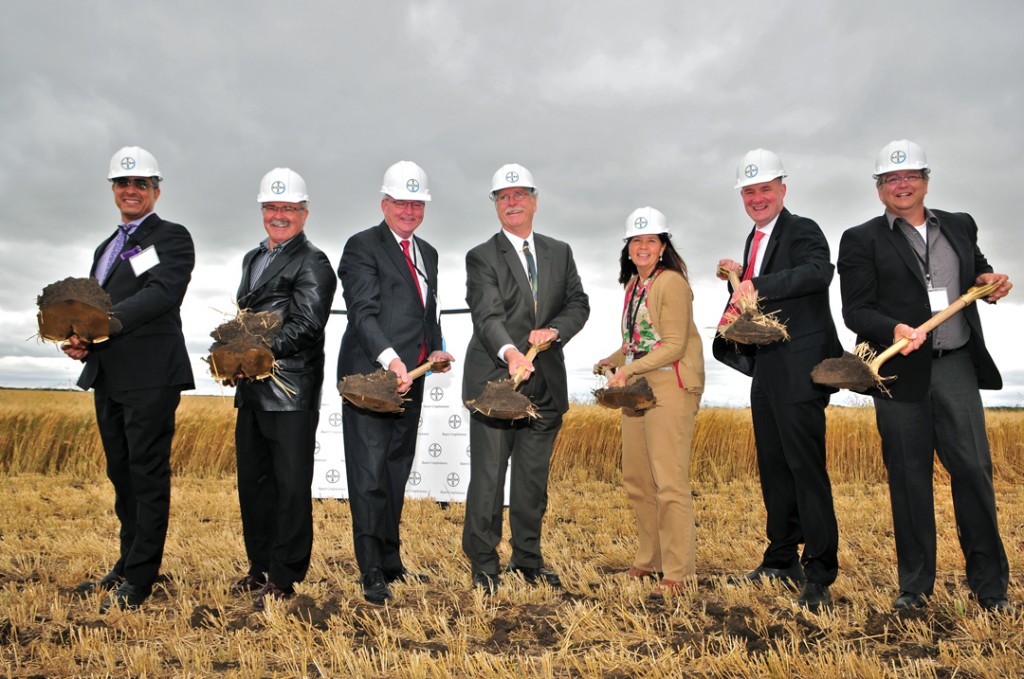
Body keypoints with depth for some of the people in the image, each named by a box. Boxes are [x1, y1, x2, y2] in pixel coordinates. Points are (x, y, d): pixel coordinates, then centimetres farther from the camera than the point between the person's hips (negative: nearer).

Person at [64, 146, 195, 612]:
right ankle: (128, 565, 27)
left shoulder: (172, 238, -1)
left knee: (148, 476, -3)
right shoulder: (106, 248, 24)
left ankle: (139, 579, 4)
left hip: (150, 377, -8)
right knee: (122, 475, 15)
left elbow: (162, 294, -18)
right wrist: (78, 338, -2)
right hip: (108, 377, 8)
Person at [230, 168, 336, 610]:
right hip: (252, 389, 9)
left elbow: (306, 326, -15)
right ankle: (260, 568, 29)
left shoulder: (313, 264, -5)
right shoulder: (253, 258, 20)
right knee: (252, 481, 15)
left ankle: (284, 578, 7)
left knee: (290, 485, -2)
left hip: (291, 394, -8)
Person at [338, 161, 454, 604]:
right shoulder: (362, 246, -3)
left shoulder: (428, 253, 20)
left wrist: (436, 351, 7)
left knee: (397, 471, 12)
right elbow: (363, 312, -15)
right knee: (370, 474, -4)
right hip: (370, 376, -7)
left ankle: (391, 562, 22)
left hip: (411, 378, 7)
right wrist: (390, 359, -27)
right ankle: (372, 573, 2)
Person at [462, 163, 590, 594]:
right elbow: (487, 315, -16)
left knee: (533, 477, 14)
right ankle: (484, 566, 13)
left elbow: (578, 305, 10)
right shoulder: (481, 257, -2)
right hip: (495, 380, -4)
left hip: (545, 385, 4)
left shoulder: (560, 253, 13)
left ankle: (528, 559, 28)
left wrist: (554, 330, -10)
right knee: (488, 478, 0)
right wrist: (509, 352, -35)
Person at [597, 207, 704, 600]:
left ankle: (677, 572, 1)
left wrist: (628, 369, -20)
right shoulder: (633, 284, 16)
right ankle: (650, 560, 23)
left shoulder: (671, 283, -9)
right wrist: (614, 362, 11)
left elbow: (674, 346, -15)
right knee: (635, 479, 11)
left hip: (670, 388, -9)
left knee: (669, 480, -8)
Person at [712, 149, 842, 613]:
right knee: (773, 468, 15)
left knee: (806, 469, -7)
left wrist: (757, 285, -36)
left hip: (798, 370, -9)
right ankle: (783, 560, 27)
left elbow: (819, 272, -29)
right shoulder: (756, 238, 18)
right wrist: (741, 277, 3)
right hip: (766, 370, 9)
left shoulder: (802, 230, -8)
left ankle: (819, 574, 1)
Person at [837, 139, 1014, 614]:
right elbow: (855, 311, -4)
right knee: (909, 480, 5)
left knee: (973, 471, 0)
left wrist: (991, 283, 4)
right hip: (901, 373, -2)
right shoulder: (861, 241, 3)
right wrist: (894, 330, -22)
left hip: (956, 368, 3)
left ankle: (990, 585, 16)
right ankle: (914, 585, 17)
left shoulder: (961, 227, 15)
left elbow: (979, 274, 27)